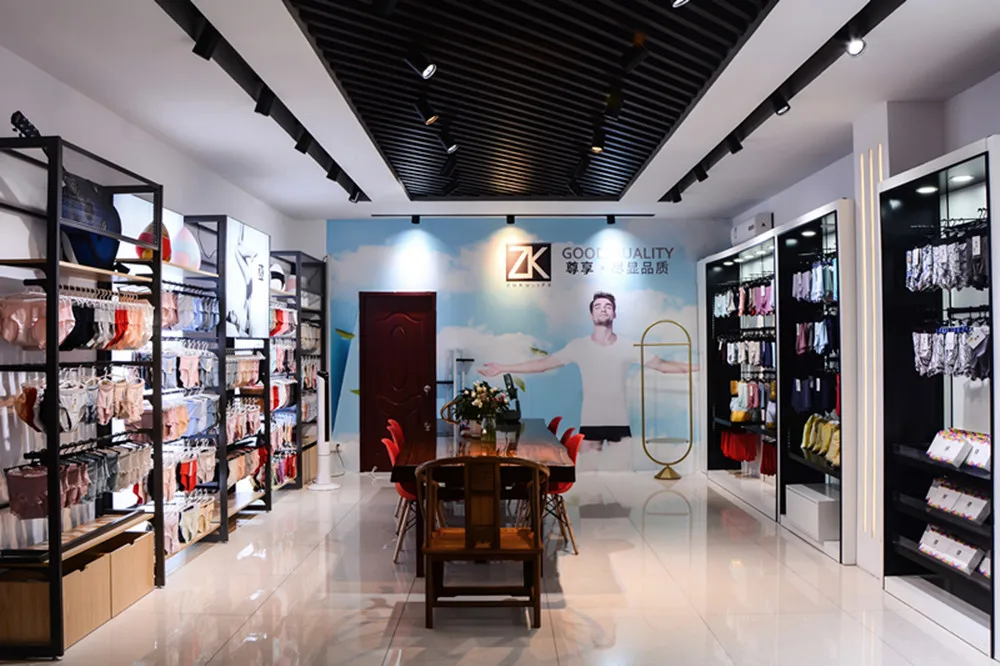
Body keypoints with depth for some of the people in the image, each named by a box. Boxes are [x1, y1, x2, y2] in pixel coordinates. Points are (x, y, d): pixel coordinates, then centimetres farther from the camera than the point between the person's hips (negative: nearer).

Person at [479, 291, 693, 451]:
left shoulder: (628, 347, 1)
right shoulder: (579, 346, -1)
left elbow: (660, 365, 3)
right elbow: (542, 364, 0)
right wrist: (503, 368, -3)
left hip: (619, 421, 1)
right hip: (590, 421, -1)